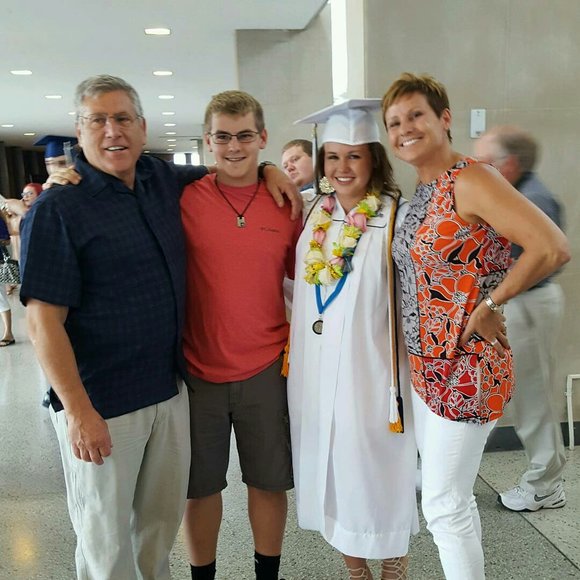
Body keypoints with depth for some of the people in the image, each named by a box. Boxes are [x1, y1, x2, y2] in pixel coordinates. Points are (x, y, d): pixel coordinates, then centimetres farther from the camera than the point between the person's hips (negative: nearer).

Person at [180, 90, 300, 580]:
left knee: (269, 480, 14)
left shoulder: (287, 205, 0)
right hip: (198, 370, -1)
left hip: (267, 369, 2)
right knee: (201, 485, 14)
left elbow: (303, 277, 9)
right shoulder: (183, 198, -6)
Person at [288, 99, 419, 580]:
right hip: (315, 370, 6)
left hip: (368, 371, -5)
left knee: (376, 475, 8)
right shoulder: (316, 215, 7)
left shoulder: (393, 217, -10)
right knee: (330, 474, 15)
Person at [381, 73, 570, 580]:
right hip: (426, 365, 9)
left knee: (444, 506, 3)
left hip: (465, 367, -8)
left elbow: (553, 248, -26)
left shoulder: (470, 180, -17)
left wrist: (487, 306, -18)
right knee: (450, 497, 20)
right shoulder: (421, 192, 9)